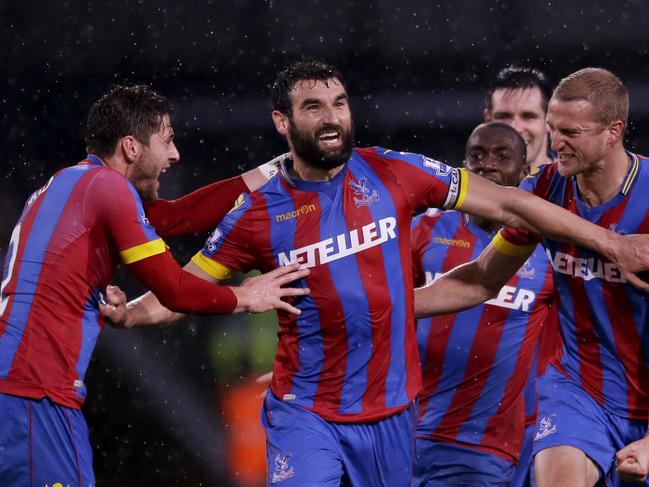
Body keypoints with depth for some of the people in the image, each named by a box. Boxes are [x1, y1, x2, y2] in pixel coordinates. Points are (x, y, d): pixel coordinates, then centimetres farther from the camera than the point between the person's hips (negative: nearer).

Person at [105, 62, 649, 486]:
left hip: (391, 414, 2)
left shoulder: (392, 174, -3)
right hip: (306, 416, -2)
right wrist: (128, 314, -18)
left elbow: (507, 204, 1)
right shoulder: (258, 213, -5)